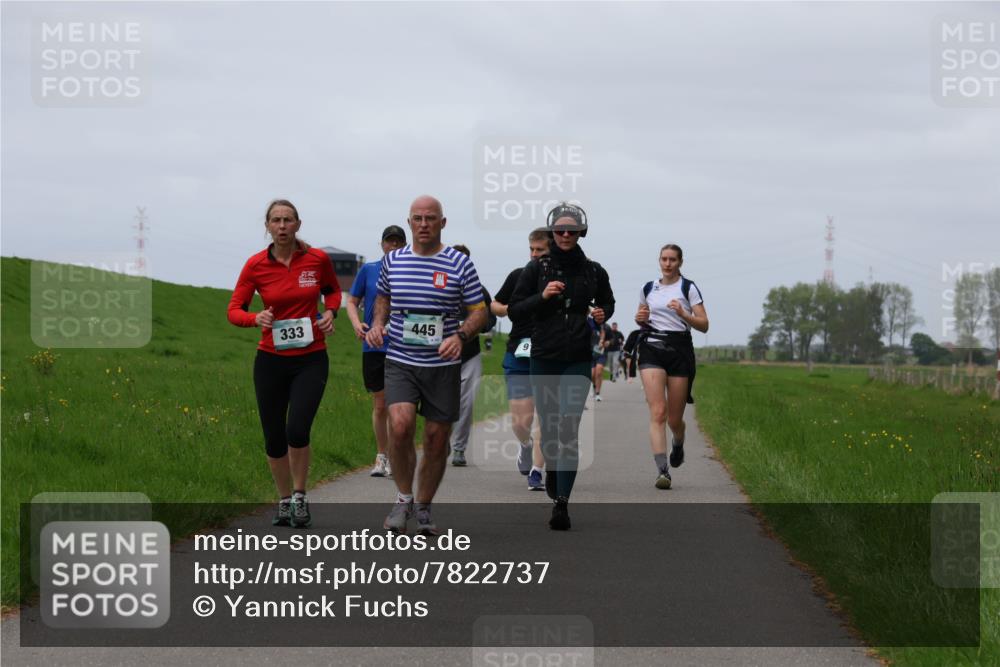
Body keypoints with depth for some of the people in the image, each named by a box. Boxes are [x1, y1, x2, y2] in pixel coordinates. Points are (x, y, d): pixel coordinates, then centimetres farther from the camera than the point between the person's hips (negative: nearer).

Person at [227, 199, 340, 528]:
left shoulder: (317, 259, -4)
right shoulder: (256, 265, -5)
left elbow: (332, 289, 17)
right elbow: (234, 309, -1)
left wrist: (330, 311, -4)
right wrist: (256, 318, -22)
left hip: (311, 359, -1)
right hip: (271, 360, 1)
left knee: (297, 430, -18)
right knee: (273, 438, 6)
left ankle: (300, 497, 4)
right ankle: (284, 501, 28)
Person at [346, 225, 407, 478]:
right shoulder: (368, 270, 5)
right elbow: (352, 301, 9)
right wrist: (356, 323, -10)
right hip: (373, 346, 1)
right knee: (380, 406, 7)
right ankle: (381, 456, 20)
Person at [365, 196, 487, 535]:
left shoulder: (460, 264, -1)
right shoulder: (392, 261, 6)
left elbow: (479, 311, 2)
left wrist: (460, 335, -16)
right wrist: (377, 325, 4)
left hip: (443, 365, 0)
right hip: (400, 362, 0)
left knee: (437, 438, 4)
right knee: (400, 425, -21)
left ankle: (424, 508, 23)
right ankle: (404, 498, 1)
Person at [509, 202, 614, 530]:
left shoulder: (593, 271, 5)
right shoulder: (537, 268, 1)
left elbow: (608, 302, 22)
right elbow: (514, 310, 1)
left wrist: (602, 314, -1)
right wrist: (542, 297, -14)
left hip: (578, 361, -1)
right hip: (544, 358, 1)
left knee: (569, 428, -14)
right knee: (548, 426, 9)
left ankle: (561, 501, -18)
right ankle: (551, 470, 42)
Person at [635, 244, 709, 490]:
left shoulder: (688, 288, 2)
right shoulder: (648, 289, 12)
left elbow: (703, 325, -2)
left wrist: (683, 314, -18)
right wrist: (640, 319, 2)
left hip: (680, 349, -1)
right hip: (652, 349, 1)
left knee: (674, 419, 4)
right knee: (658, 412, -16)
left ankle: (678, 445, 40)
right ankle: (662, 470, -21)